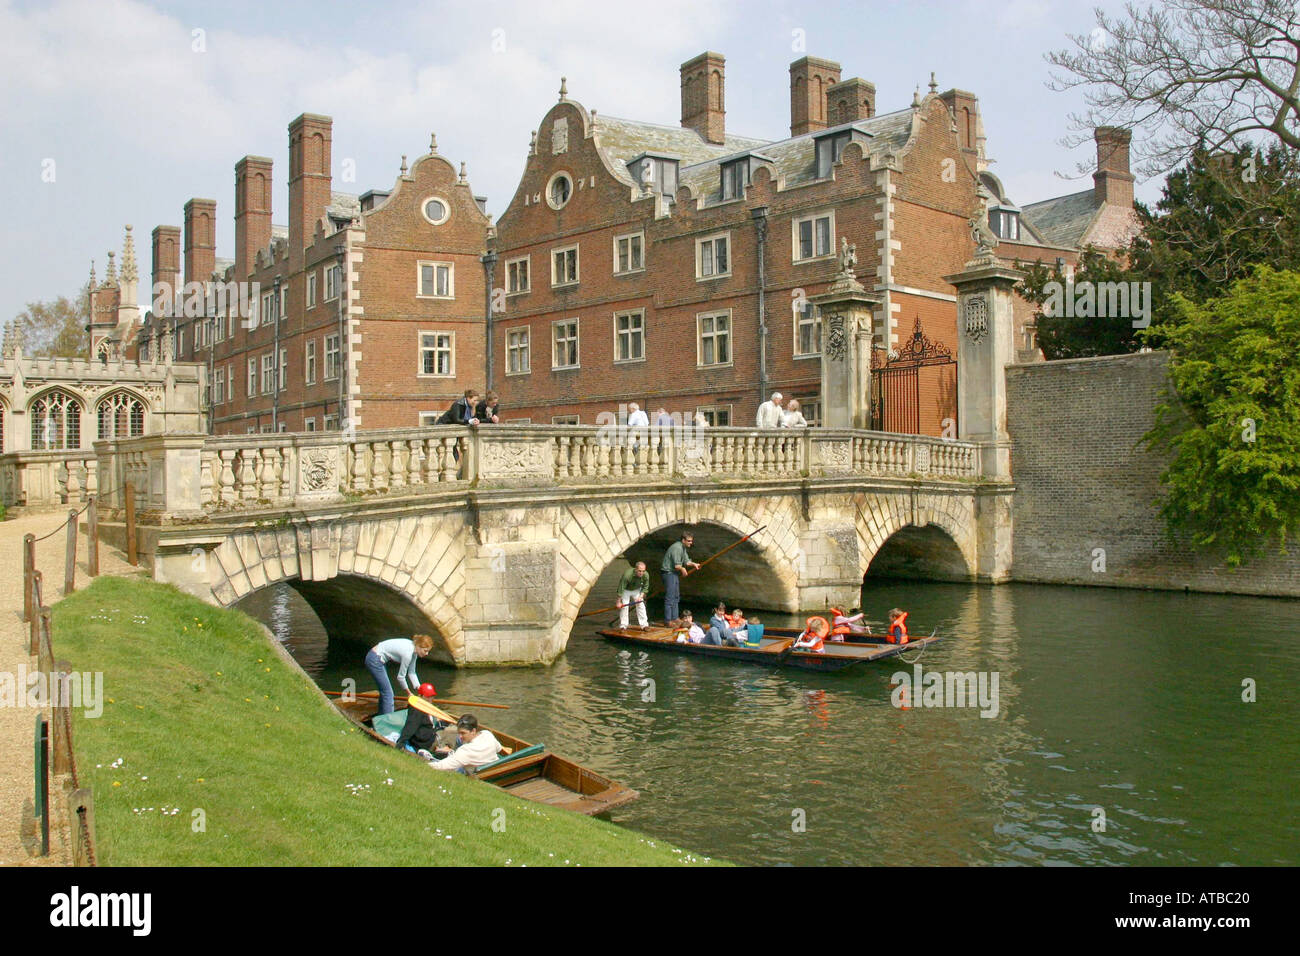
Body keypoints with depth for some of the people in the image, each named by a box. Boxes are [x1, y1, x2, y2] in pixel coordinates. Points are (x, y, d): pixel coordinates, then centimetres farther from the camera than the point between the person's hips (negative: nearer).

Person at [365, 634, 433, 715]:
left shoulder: (413, 650, 0)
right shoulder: (407, 653, -25)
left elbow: (411, 673, 8)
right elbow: (400, 677, -16)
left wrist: (419, 688, 0)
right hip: (374, 660, -10)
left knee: (384, 692, 17)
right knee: (388, 693, -7)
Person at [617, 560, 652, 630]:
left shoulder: (646, 575, -27)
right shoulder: (627, 575, -39)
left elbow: (645, 587, -7)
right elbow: (621, 589, -29)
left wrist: (641, 596, -20)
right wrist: (619, 602, -24)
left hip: (637, 590, 3)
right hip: (626, 590, -3)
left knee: (641, 605, -4)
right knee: (624, 607, -8)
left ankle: (644, 625, 2)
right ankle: (623, 626, 3)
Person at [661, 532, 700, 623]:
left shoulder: (683, 548, 14)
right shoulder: (677, 548, -19)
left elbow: (686, 561, 16)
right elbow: (676, 565, -23)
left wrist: (693, 564, -3)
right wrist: (682, 569, -5)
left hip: (674, 574, 11)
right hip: (668, 572, -11)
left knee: (676, 597, 15)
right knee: (669, 598, -10)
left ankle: (674, 618, 21)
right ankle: (668, 621, -8)